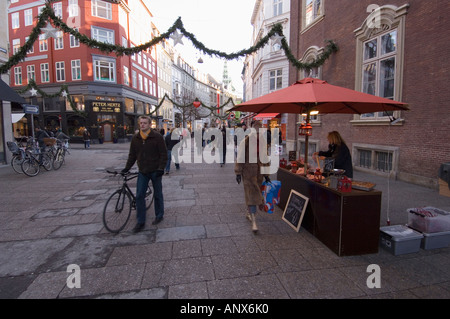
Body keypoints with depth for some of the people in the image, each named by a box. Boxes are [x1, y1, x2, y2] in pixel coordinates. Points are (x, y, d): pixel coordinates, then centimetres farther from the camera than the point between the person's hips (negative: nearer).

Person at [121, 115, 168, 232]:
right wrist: (127, 167, 7)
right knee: (139, 196, 2)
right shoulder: (135, 138, 5)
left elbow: (164, 154, -10)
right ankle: (140, 222, 13)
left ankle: (159, 215, 30)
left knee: (158, 195, 10)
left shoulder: (157, 137, -9)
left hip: (155, 171, -4)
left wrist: (161, 168, -17)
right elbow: (132, 155, 12)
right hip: (142, 172, 4)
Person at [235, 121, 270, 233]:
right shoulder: (245, 141, -11)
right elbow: (240, 158, -9)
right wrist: (238, 173, -11)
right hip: (248, 170, -6)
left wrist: (266, 174, 16)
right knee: (252, 194, -7)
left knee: (256, 192, 14)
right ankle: (254, 221, -4)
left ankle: (249, 213, 37)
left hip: (259, 171, 6)